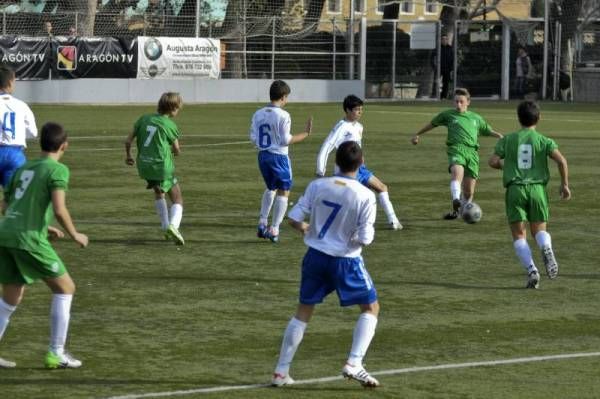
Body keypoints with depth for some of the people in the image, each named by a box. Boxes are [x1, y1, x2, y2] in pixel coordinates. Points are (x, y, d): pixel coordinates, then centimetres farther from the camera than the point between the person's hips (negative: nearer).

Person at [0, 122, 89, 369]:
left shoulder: (24, 169, 20)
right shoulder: (57, 170, -3)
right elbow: (59, 209, -16)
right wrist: (74, 235, 0)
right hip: (28, 239, -7)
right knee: (65, 288, 9)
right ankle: (56, 354, 6)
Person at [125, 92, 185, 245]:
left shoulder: (144, 119, 6)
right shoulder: (170, 125, -7)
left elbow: (128, 141, 8)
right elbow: (177, 151, 2)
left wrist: (128, 155, 25)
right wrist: (175, 150, 26)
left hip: (144, 165, 5)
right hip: (163, 166, -5)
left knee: (158, 193, 31)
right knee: (177, 200, 5)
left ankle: (165, 227, 28)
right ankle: (173, 225, -21)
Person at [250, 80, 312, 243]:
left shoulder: (258, 114, 3)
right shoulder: (283, 115, -15)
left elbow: (253, 138, 5)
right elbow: (286, 140, -17)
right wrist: (305, 134, -8)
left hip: (263, 155, 7)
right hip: (279, 156, -6)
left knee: (271, 188, 26)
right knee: (283, 192, 5)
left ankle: (262, 223, 20)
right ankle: (274, 230, 1)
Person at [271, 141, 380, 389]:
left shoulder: (318, 186, -5)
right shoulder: (365, 196, -14)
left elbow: (294, 219, -3)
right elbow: (365, 239, -15)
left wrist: (306, 229, 19)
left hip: (316, 256, 4)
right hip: (346, 260, -4)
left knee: (304, 311, 16)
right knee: (371, 308, 14)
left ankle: (281, 372, 15)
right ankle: (354, 364, -2)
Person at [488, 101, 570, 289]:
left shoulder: (508, 140, 6)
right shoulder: (543, 140, 4)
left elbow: (493, 162, -2)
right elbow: (561, 160, -9)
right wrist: (565, 184, 1)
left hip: (515, 189, -1)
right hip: (537, 188, 1)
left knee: (519, 235, 4)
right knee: (539, 230, 13)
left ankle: (531, 270, -16)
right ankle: (546, 248, -23)